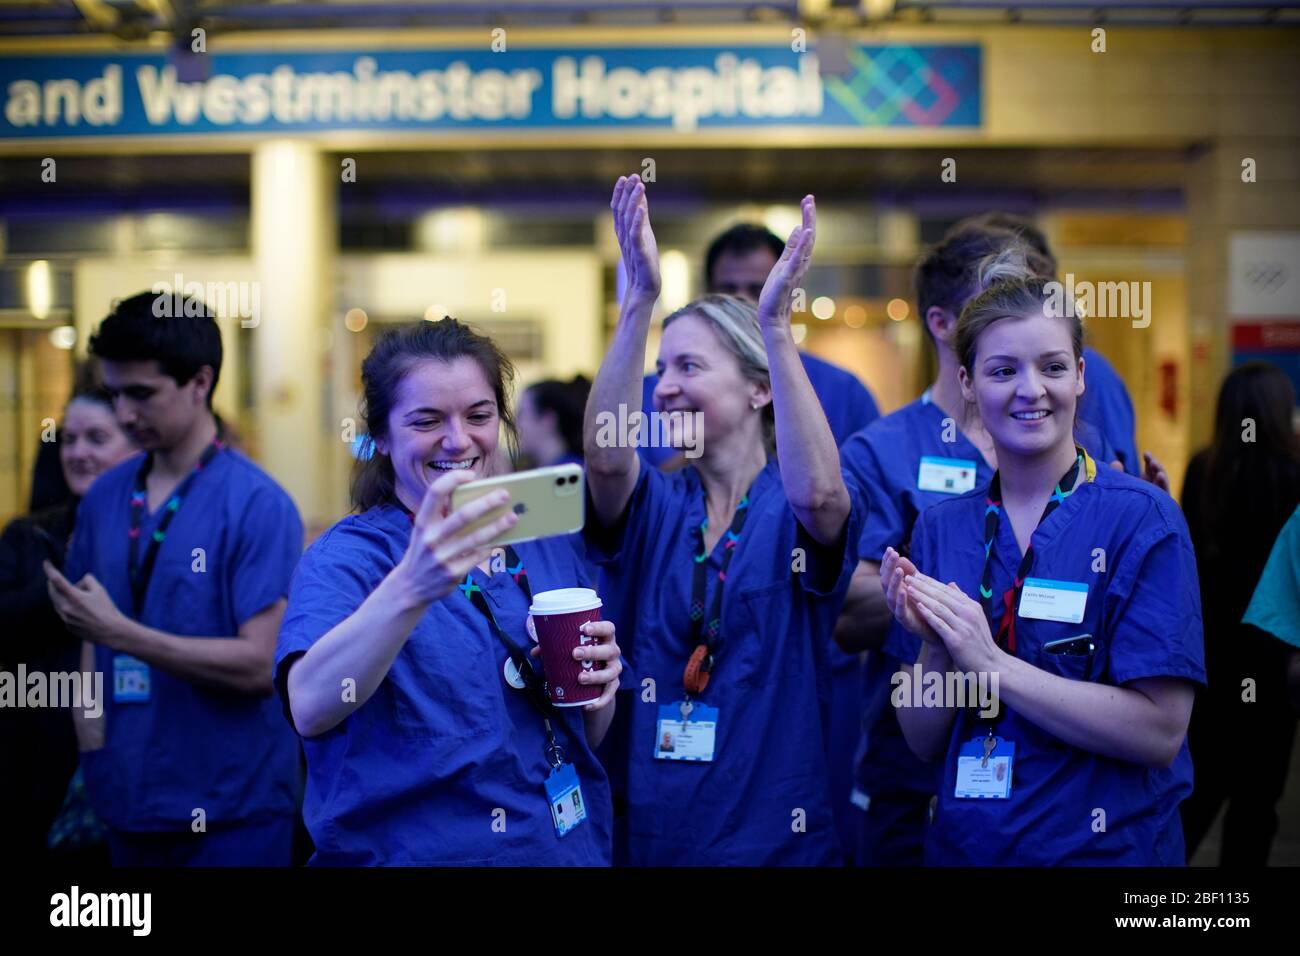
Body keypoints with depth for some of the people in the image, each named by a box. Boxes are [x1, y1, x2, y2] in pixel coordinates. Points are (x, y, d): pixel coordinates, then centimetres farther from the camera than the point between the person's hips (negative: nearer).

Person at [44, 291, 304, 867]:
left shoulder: (258, 505, -12)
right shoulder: (104, 497, 5)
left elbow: (261, 664, -17)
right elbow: (95, 637, 13)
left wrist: (119, 632, -21)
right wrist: (93, 751, 0)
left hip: (230, 811, -5)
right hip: (127, 800, 5)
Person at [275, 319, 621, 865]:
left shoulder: (545, 546, 1)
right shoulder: (346, 555, -12)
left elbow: (587, 738, 10)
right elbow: (310, 709, -32)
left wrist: (599, 689, -12)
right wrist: (410, 588, -47)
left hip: (569, 847, 4)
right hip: (415, 851, -4)